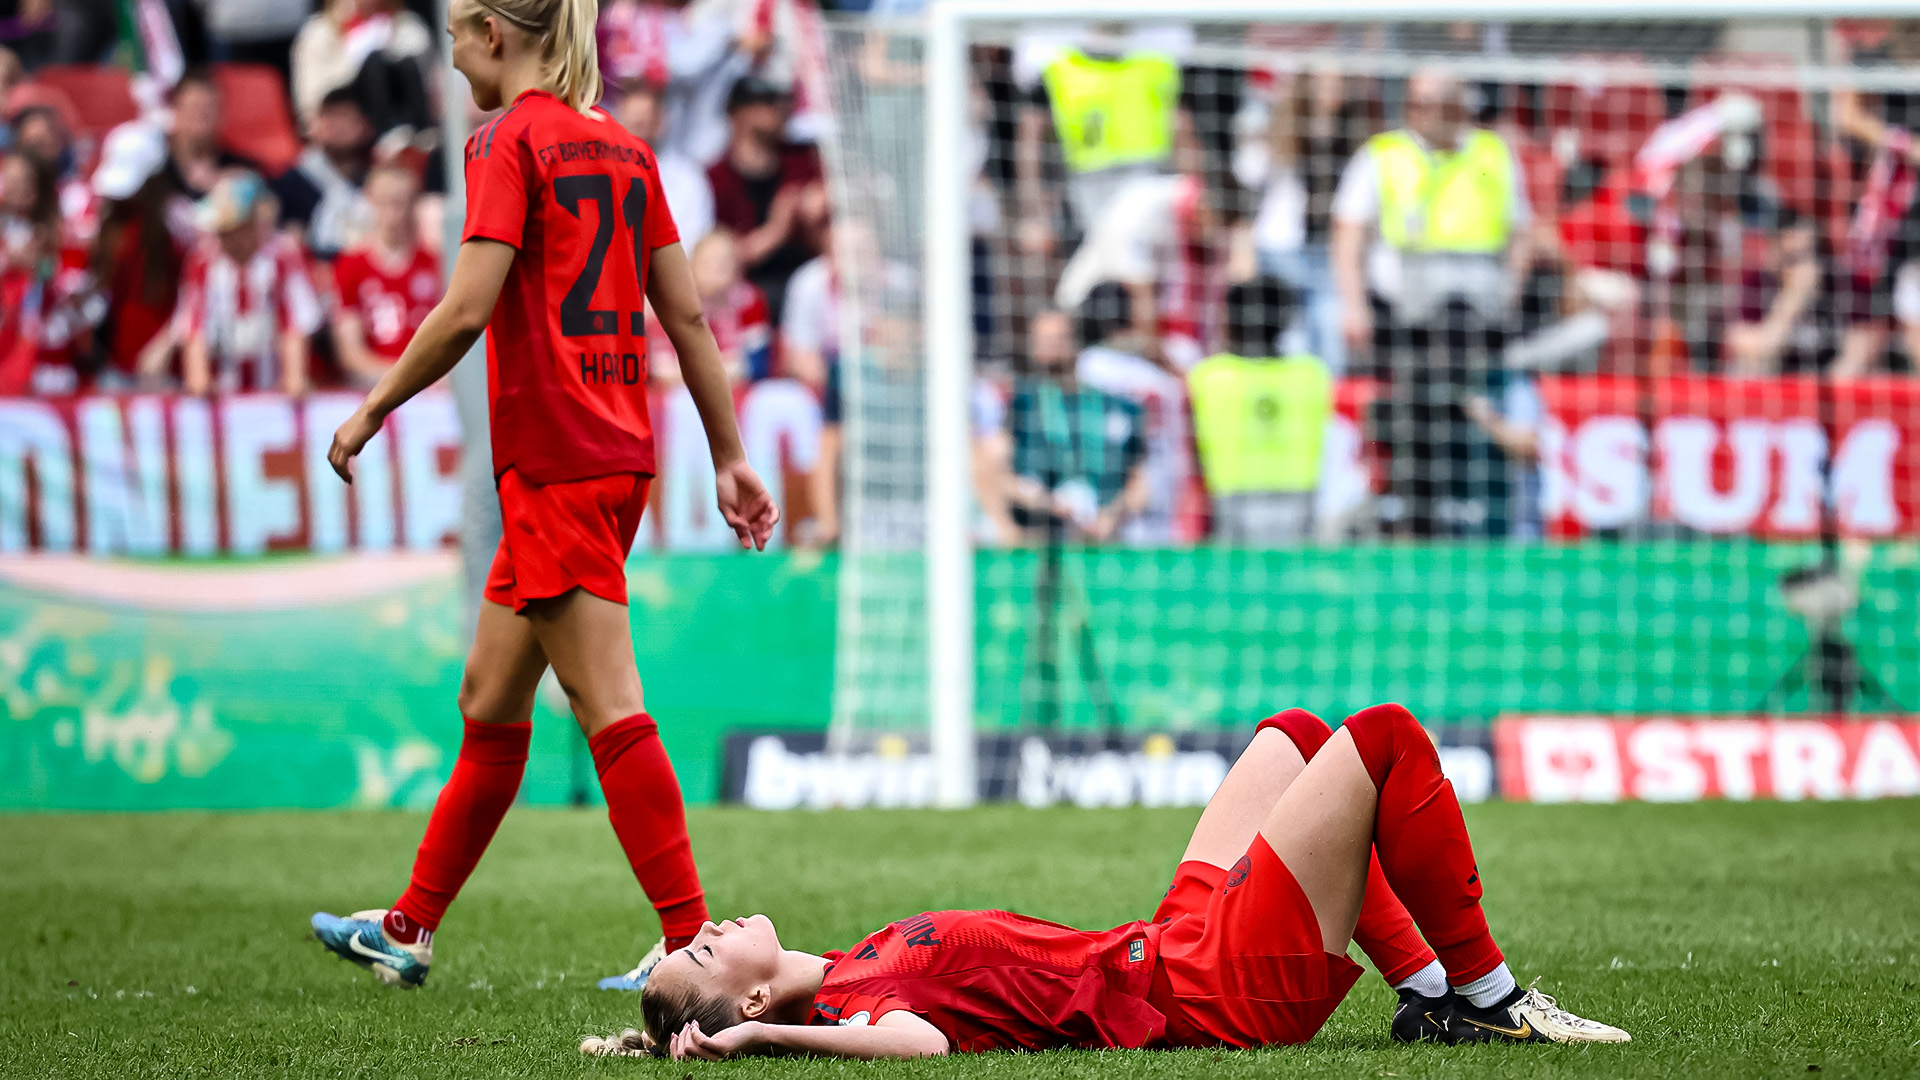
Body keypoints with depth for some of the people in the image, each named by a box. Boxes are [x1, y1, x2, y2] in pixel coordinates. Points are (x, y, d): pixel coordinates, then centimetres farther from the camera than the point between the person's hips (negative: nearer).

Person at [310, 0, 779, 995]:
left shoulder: (512, 140, -9)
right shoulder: (622, 147, 15)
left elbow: (467, 309, -17)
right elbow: (686, 315, 14)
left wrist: (372, 410, -5)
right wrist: (730, 457, 17)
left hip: (551, 455, -9)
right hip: (620, 452, 9)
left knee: (607, 706, -9)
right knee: (489, 701, 16)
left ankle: (691, 943, -12)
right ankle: (408, 929, 25)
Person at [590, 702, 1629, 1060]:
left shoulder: (837, 984, -1)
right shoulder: (852, 1002, -26)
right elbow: (922, 1041, -45)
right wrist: (758, 1035, -43)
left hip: (1174, 947, 10)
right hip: (1225, 992, -10)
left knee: (1297, 736, 24)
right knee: (1385, 735, -6)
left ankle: (1431, 994, 19)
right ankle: (1486, 996, 5)